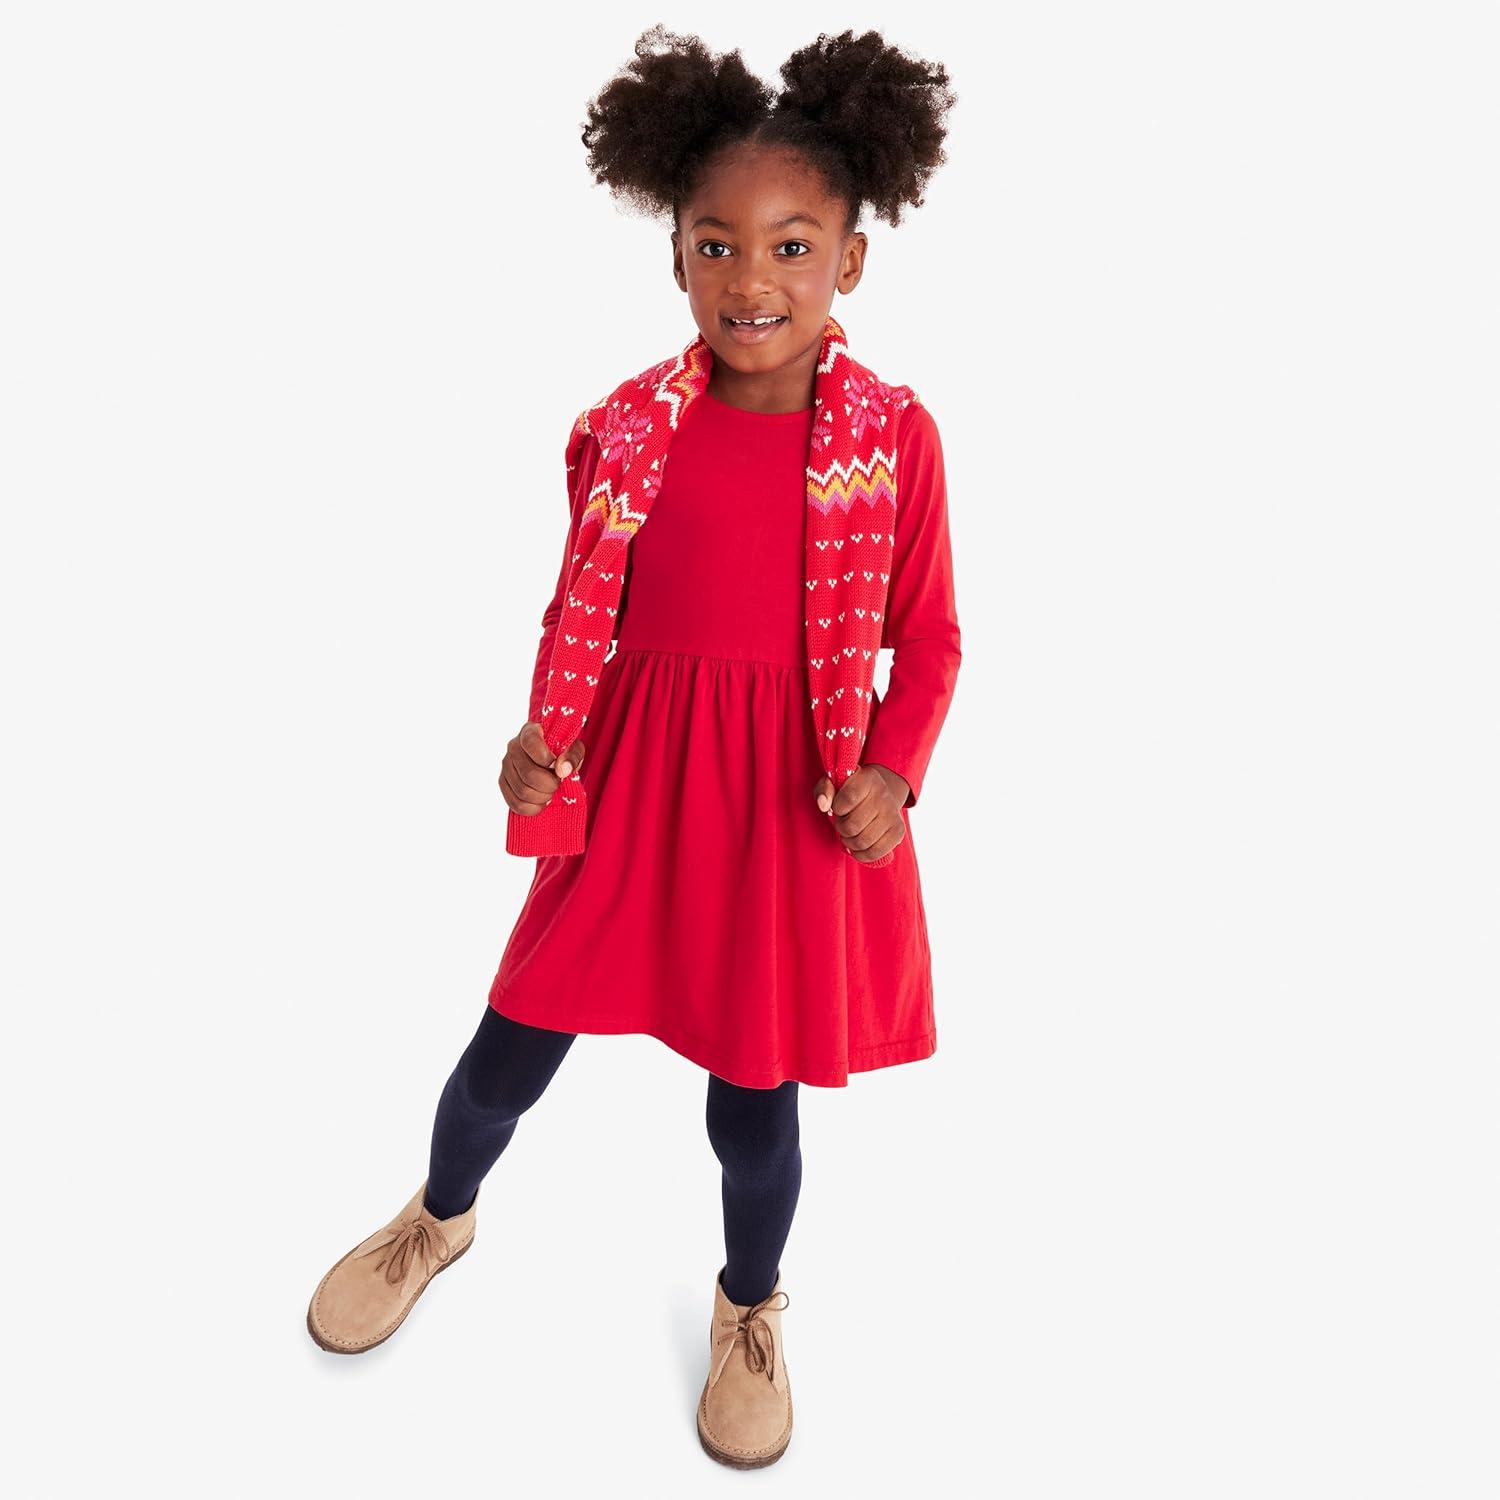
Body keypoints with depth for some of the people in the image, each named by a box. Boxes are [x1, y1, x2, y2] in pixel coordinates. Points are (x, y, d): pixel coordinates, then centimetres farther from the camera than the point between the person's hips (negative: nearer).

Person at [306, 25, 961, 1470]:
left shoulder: (893, 434, -7)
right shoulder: (627, 426, -3)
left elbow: (925, 634, -1)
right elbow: (579, 613, 6)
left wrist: (894, 772, -15)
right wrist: (540, 735, -9)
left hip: (798, 806, -1)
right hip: (631, 788, 2)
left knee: (755, 1092, 14)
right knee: (510, 1049, 15)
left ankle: (749, 1310, 47)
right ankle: (439, 1218, 51)